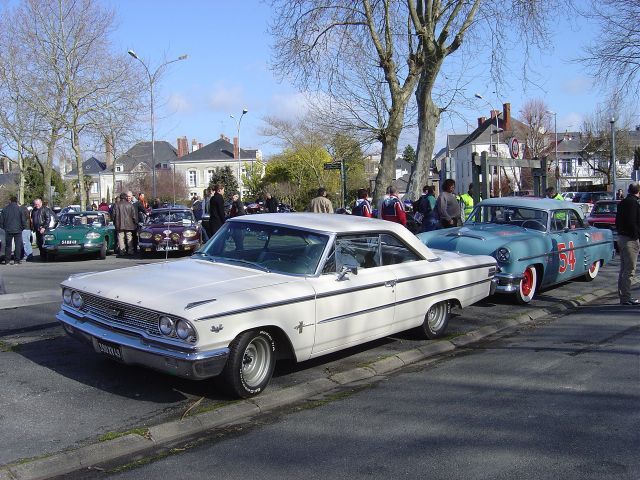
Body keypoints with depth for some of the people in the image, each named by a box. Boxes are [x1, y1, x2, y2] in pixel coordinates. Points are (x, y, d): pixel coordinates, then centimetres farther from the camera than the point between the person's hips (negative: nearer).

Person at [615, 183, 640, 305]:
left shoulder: (622, 203, 14)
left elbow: (617, 221, 18)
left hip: (621, 238, 10)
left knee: (623, 270, 14)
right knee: (629, 271, -7)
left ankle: (623, 296, 20)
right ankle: (626, 298, -6)